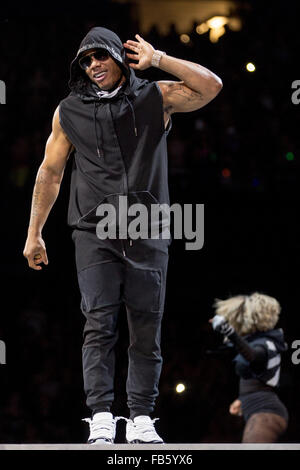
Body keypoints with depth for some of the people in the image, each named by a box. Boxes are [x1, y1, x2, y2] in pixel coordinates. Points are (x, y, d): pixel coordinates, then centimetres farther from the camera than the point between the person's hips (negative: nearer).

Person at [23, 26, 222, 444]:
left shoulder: (155, 99, 6)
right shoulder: (70, 112, 9)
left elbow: (211, 87, -7)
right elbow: (50, 173, 14)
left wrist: (157, 60, -8)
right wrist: (34, 233, 13)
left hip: (148, 234, 0)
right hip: (95, 233, 0)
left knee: (147, 330, 1)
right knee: (99, 325, -11)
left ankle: (141, 421, 6)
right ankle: (101, 421, -14)